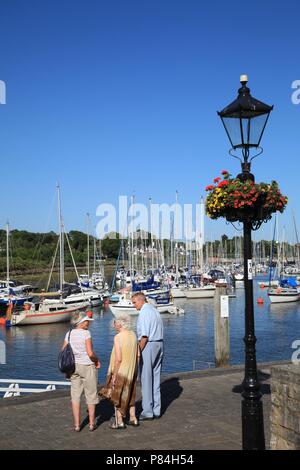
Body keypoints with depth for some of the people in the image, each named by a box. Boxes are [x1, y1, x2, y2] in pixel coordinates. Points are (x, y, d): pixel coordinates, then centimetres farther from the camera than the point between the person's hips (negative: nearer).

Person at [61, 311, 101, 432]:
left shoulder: (69, 334, 2)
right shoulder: (86, 333, -15)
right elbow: (90, 353, -20)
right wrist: (97, 360, -2)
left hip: (74, 366, 5)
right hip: (87, 366, -5)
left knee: (75, 395, 11)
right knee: (91, 395, 10)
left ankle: (77, 425, 14)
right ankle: (92, 423, 18)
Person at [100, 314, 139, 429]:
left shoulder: (118, 337, -20)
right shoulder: (133, 335, 0)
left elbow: (118, 359, -23)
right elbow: (137, 355, 5)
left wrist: (114, 375, -15)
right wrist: (134, 369, 16)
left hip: (120, 372, -7)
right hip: (131, 371, 7)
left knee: (117, 396, 9)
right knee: (130, 395, 22)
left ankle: (119, 422, 15)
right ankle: (133, 418, 28)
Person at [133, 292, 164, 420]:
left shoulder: (144, 312, -13)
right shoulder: (155, 310, 14)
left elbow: (144, 335, -18)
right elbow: (159, 331, 11)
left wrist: (139, 351, -13)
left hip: (148, 345, -9)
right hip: (159, 344, 9)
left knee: (146, 379, -1)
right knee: (156, 377, 13)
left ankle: (147, 411, 3)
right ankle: (156, 410, 19)